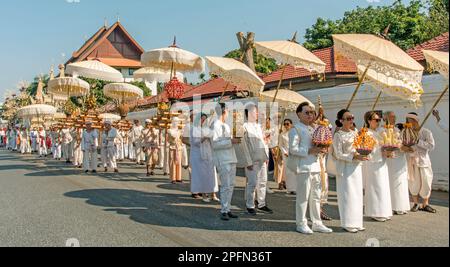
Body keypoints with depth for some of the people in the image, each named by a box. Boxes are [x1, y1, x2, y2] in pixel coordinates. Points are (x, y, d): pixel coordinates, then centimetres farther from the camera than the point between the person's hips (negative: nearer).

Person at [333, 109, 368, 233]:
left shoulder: (355, 133, 10)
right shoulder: (338, 135, -9)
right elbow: (339, 154, -13)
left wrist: (362, 155, -3)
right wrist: (354, 156, -21)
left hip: (356, 166, 7)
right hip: (345, 167, -6)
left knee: (357, 194, 9)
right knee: (347, 194, -3)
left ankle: (356, 222, 19)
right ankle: (348, 223, 6)